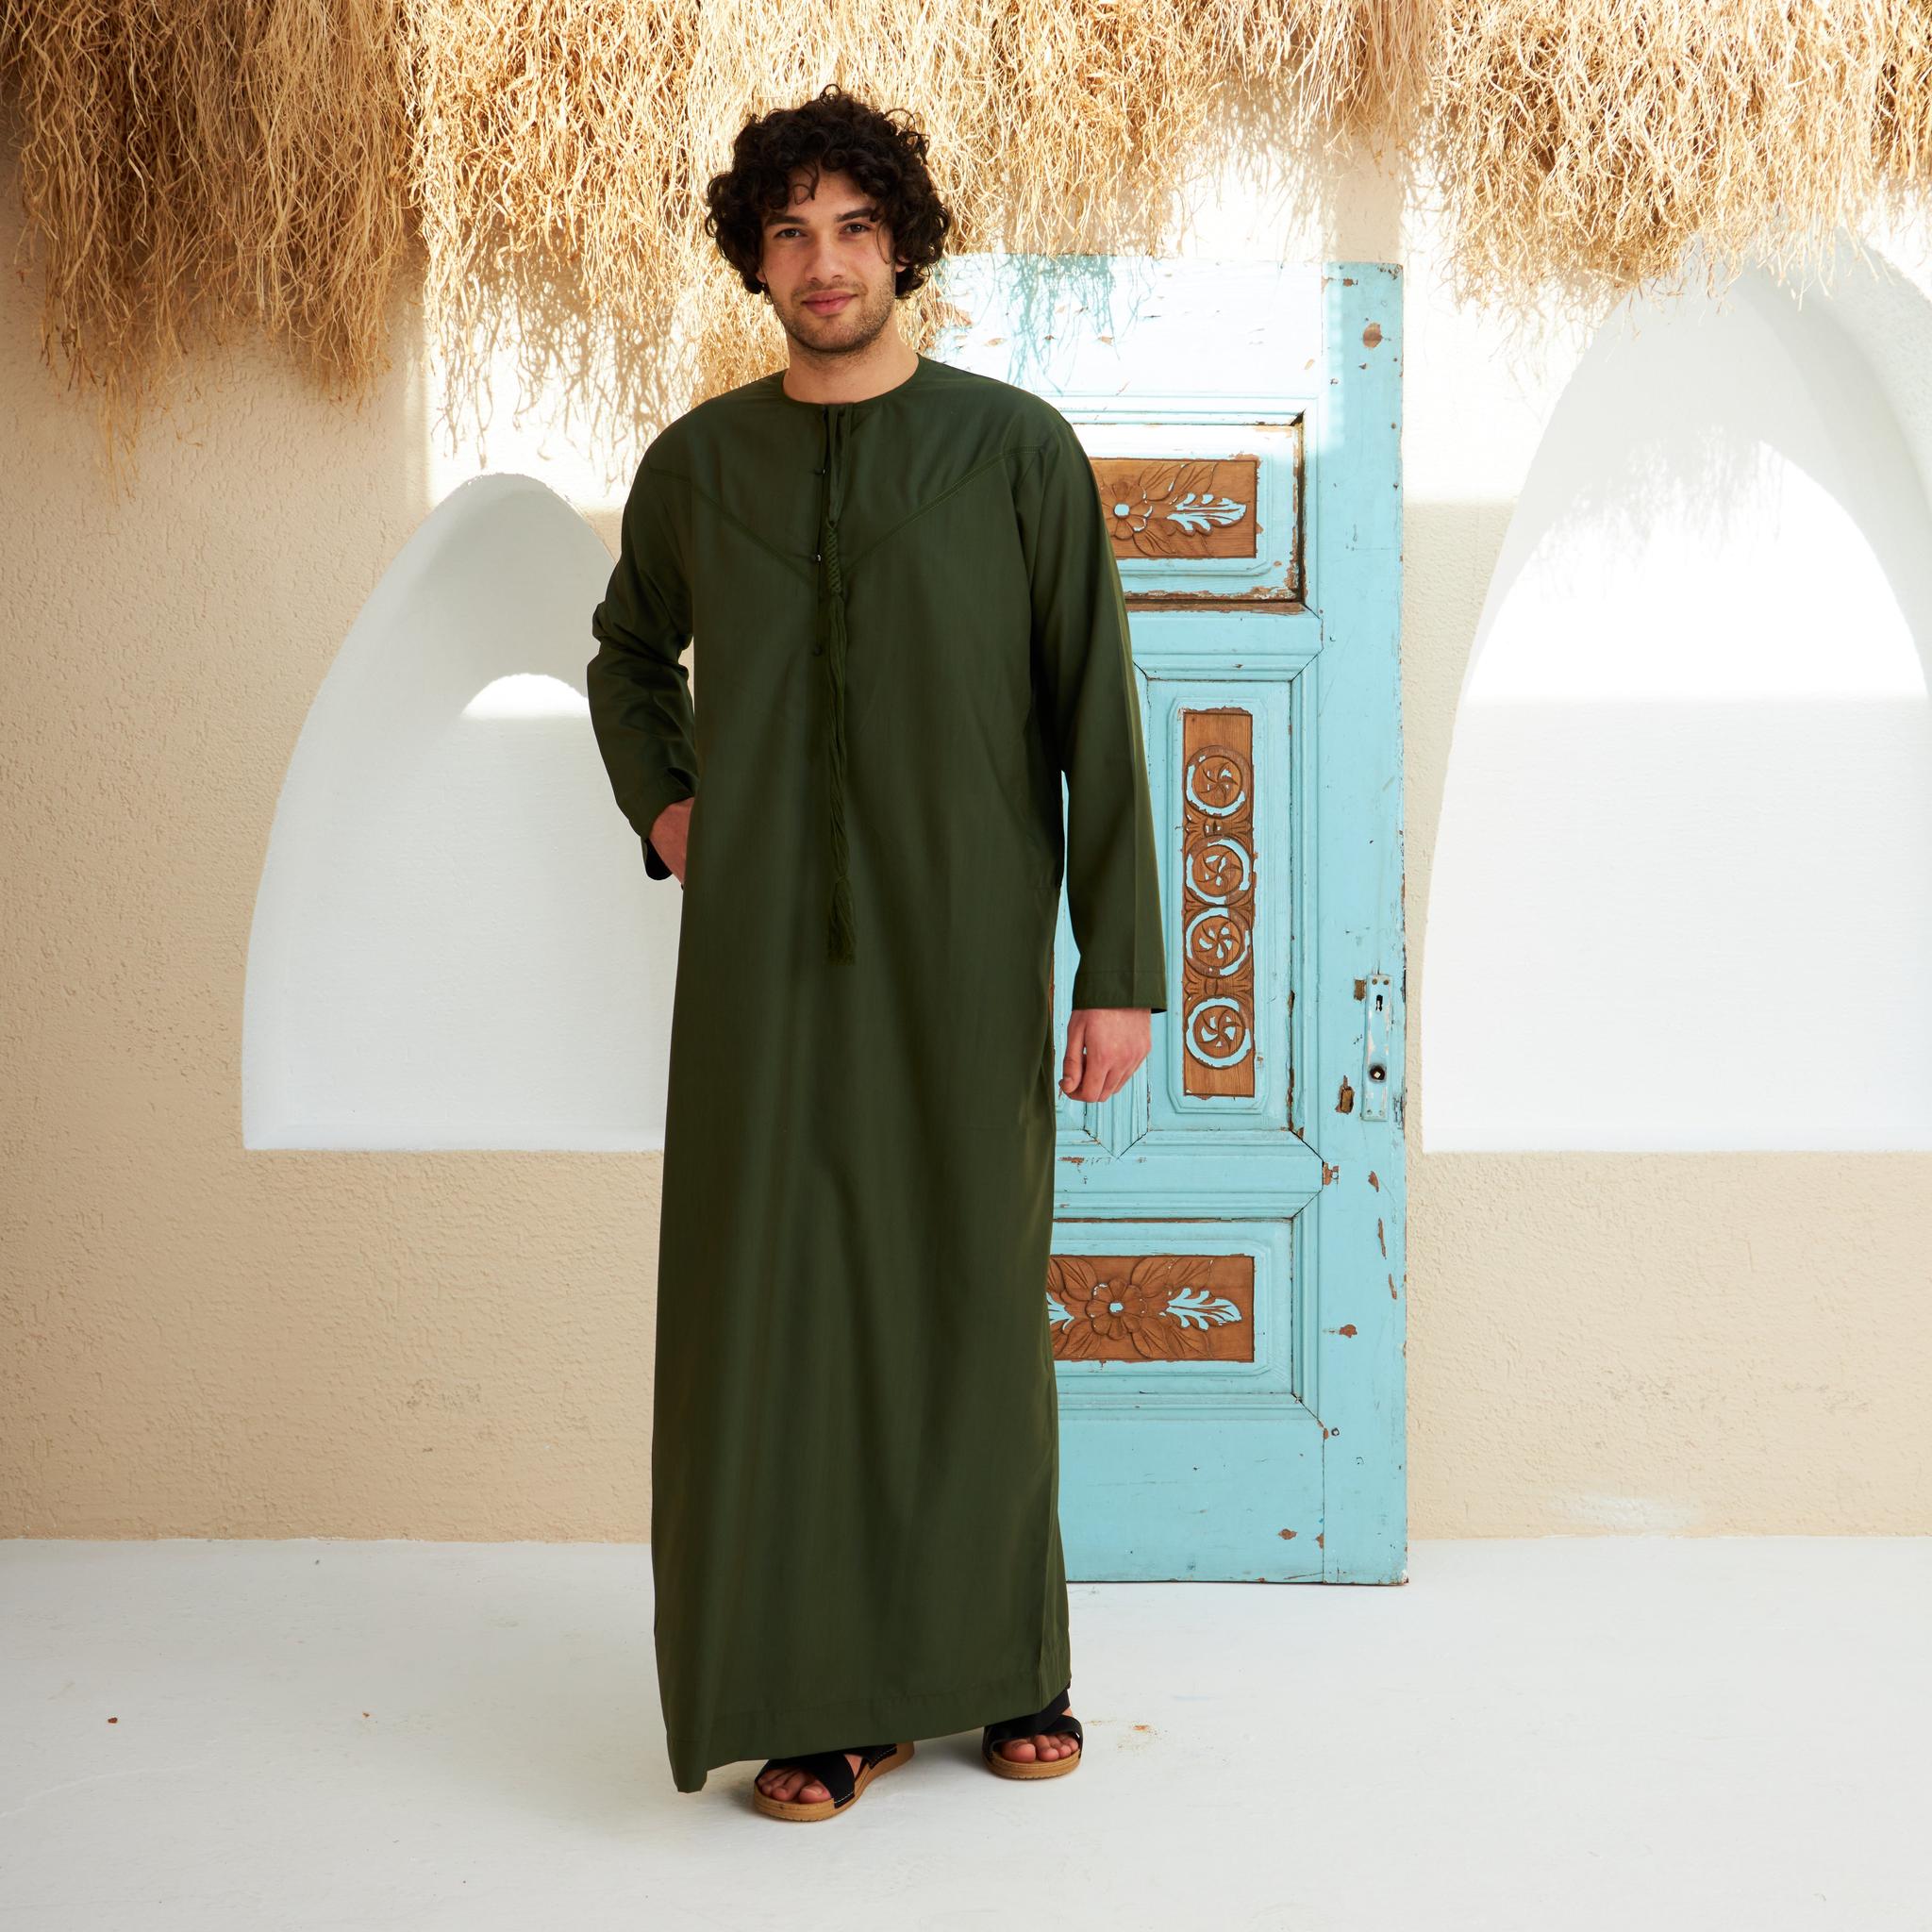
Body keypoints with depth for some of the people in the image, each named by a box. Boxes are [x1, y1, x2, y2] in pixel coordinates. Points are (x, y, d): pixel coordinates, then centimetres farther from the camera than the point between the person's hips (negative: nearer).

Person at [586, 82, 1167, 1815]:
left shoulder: (1019, 452, -2)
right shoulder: (695, 466, 6)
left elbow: (1096, 719, -3)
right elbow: (630, 655, 26)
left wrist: (1122, 969, -8)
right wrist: (662, 808, 8)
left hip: (965, 946, -2)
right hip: (764, 955, 2)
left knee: (974, 1295, 6)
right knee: (778, 1301, 0)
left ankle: (1008, 1655, 24)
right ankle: (829, 1695, 12)